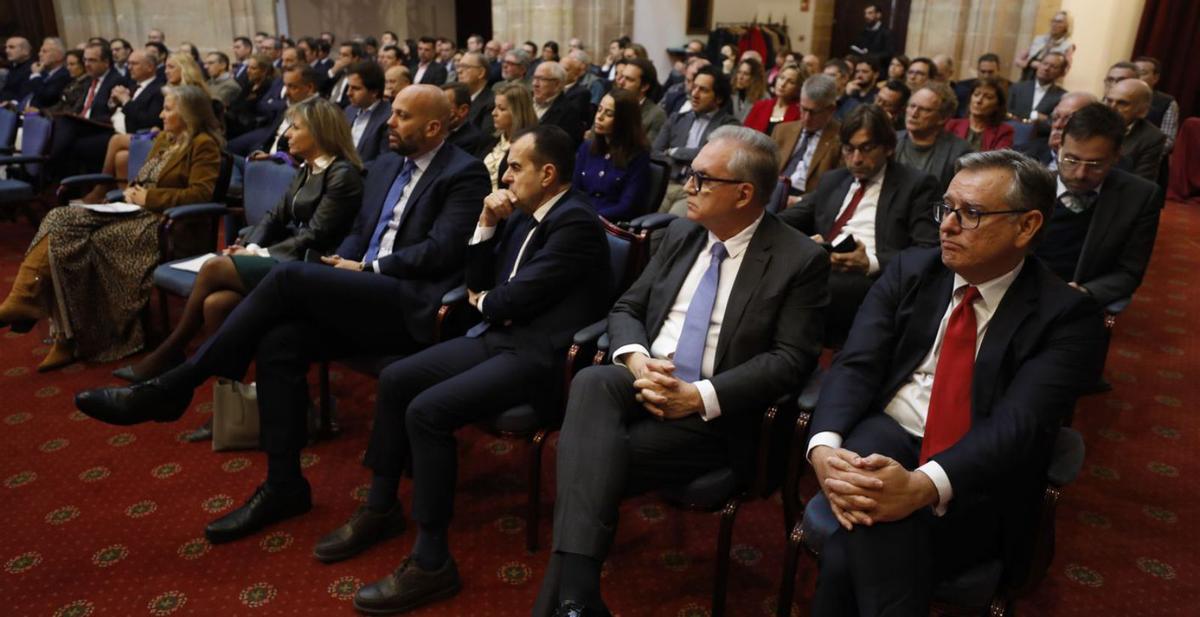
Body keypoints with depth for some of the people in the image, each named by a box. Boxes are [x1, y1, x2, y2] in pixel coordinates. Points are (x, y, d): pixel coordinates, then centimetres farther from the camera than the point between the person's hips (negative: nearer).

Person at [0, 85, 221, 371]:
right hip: (136, 211, 9)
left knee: (92, 244, -25)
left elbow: (201, 193, -16)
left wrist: (148, 197, -13)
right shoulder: (163, 138, 22)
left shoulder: (204, 145, -5)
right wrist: (132, 191, 6)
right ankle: (23, 299, -18)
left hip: (162, 221, -9)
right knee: (60, 219, -11)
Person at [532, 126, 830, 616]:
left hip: (714, 414, -4)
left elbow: (792, 359, -11)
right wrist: (635, 359, -11)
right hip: (643, 380, 5)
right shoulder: (681, 234, 12)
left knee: (592, 456, -28)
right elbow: (626, 309, 13)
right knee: (591, 383, -31)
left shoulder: (801, 260, -5)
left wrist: (699, 396, -20)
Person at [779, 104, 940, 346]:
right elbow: (790, 219, 17)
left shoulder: (916, 184, 9)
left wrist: (870, 263, -18)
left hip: (870, 281, -4)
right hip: (818, 270, 5)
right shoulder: (832, 179, 26)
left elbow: (928, 254, -1)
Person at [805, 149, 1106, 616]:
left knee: (849, 556, -31)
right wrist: (824, 446, -26)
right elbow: (855, 366, -6)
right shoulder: (910, 271, 5)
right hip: (881, 443, 3)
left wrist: (923, 485, -37)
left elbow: (1018, 424, -19)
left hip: (975, 492, -3)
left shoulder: (1068, 315, -5)